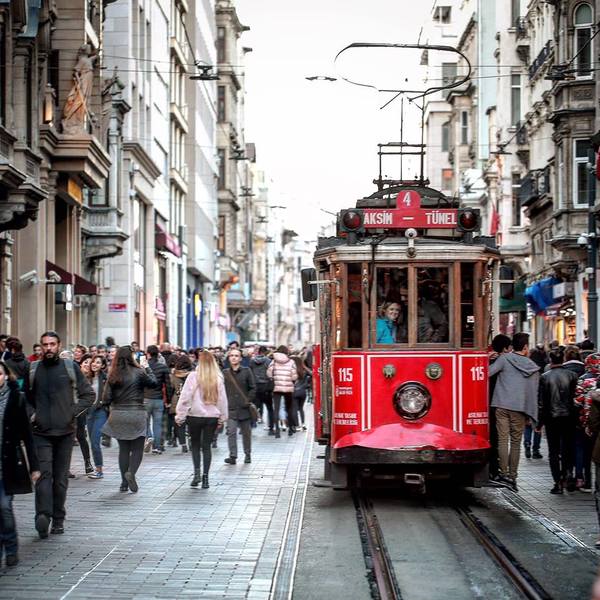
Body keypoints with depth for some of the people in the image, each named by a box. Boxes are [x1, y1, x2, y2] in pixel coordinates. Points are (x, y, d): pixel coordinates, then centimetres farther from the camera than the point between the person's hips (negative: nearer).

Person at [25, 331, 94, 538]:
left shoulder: (71, 367, 3)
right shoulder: (33, 369, 6)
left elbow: (88, 394, 5)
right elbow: (24, 397, 19)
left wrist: (74, 412, -5)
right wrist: (31, 415, 5)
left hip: (65, 431, 0)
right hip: (41, 432, 0)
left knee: (61, 477, 6)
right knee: (44, 473, -15)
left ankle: (58, 519, 14)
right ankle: (43, 515, -24)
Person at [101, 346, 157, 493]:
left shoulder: (113, 376, 0)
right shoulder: (138, 373, -8)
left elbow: (106, 399, -2)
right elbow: (153, 382, 5)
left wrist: (107, 404, 19)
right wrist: (148, 369, 16)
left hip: (118, 415, 3)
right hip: (136, 414, -3)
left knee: (123, 449, 12)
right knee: (137, 448, 5)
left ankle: (124, 483, 13)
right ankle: (131, 472, -20)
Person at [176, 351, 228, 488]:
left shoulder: (193, 377, -11)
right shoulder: (218, 379, -3)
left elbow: (185, 397, -10)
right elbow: (223, 399, 4)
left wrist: (180, 416, -2)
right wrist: (222, 417, 14)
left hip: (195, 416, -2)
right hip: (212, 416, 2)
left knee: (195, 445, 15)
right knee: (206, 446, 10)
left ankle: (197, 473, 0)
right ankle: (205, 477, 7)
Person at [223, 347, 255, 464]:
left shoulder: (246, 371, 1)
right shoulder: (225, 373, 5)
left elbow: (253, 388, 2)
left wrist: (248, 401, -7)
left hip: (244, 407, 0)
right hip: (231, 408, 0)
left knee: (246, 432, 10)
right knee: (231, 431, -12)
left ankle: (248, 454, 24)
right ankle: (233, 456, -11)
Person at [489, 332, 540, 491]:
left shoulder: (505, 358, 1)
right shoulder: (533, 367, 10)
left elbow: (487, 373, -11)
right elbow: (534, 392, 13)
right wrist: (534, 417, 19)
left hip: (502, 405, -2)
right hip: (521, 408, 2)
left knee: (503, 439, -2)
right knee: (516, 442, 7)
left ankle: (504, 473, -10)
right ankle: (512, 476, 7)